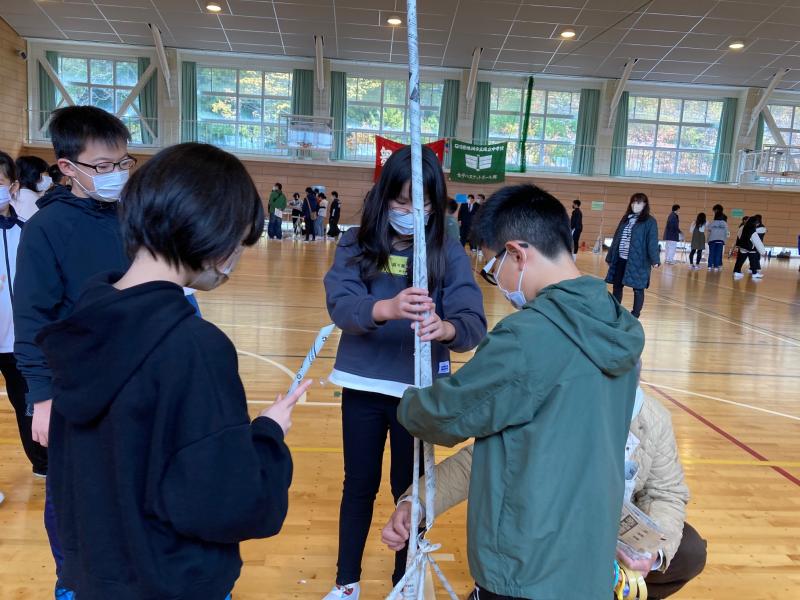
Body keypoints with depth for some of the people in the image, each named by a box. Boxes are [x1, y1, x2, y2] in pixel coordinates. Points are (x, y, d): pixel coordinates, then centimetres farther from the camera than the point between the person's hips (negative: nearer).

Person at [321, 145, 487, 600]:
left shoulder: (449, 253, -8)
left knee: (409, 489, 14)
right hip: (363, 387, 1)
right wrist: (386, 309, -41)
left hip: (418, 391, -1)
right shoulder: (357, 244, -6)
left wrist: (445, 328, -42)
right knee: (359, 487, 17)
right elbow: (340, 303, -20)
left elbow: (474, 324, -18)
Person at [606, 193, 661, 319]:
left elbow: (652, 241, -14)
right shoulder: (626, 219, 14)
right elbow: (616, 238, 17)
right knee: (617, 286, 11)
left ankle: (635, 315, 14)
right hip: (620, 259, 6)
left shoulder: (649, 221, -4)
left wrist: (655, 260, -25)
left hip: (638, 261, -6)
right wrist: (610, 256, 16)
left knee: (638, 289, 3)